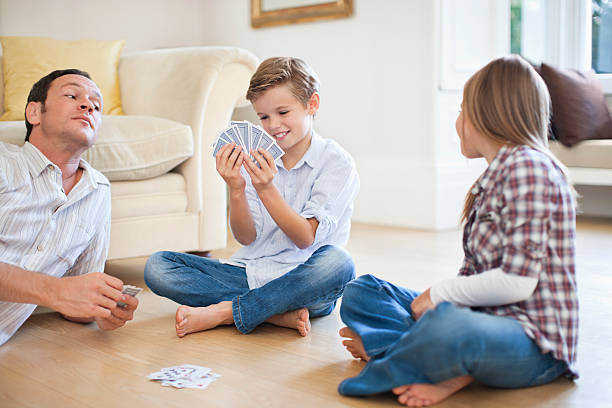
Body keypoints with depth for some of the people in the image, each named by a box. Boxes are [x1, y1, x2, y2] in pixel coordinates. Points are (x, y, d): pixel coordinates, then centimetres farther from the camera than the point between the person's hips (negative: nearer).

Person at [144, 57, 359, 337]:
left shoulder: (336, 162, -4)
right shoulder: (255, 160, 8)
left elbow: (305, 238, -12)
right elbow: (246, 238, 2)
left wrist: (266, 189, -25)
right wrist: (236, 190, -16)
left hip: (302, 282, -4)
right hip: (250, 275, 4)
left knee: (338, 262, -38)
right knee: (157, 266, -12)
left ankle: (222, 312, -24)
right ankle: (275, 314, -22)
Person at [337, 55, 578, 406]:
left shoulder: (527, 166, -13)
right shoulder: (495, 174, 17)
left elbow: (516, 282, -21)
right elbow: (476, 273, 11)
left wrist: (440, 294, -10)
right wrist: (439, 298, -7)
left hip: (532, 341, -10)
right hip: (486, 317, 11)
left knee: (448, 324, -43)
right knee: (361, 291, 10)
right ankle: (456, 368, -12)